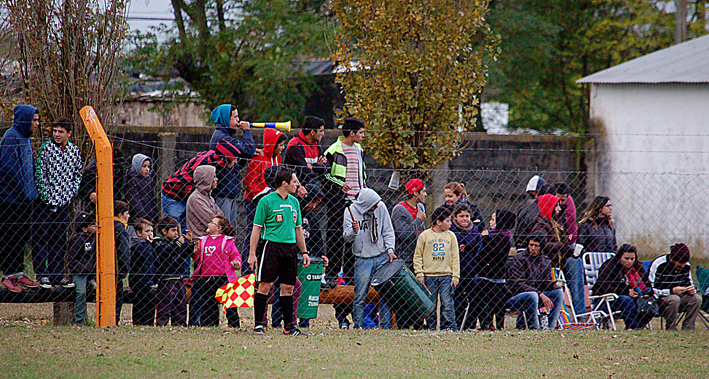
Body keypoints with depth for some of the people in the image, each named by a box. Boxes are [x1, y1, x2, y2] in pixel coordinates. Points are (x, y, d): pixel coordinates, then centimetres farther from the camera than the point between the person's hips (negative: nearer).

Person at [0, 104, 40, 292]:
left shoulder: (26, 139, 16)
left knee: (22, 235, 11)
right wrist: (22, 190, -18)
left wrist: (31, 191, 15)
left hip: (24, 198, 9)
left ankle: (19, 274, 17)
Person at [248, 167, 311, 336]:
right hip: (271, 245, -6)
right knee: (265, 285, -7)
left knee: (288, 287, 6)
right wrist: (252, 254, -9)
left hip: (290, 247, 6)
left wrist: (304, 252, 17)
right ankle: (258, 325, -3)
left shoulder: (294, 202, 15)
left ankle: (289, 326, 10)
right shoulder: (266, 201, -4)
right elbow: (257, 228, -4)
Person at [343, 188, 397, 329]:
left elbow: (388, 231, 8)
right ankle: (358, 326, 7)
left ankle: (386, 326, 5)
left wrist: (390, 250, -3)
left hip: (382, 257, 2)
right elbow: (347, 237, -6)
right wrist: (353, 231, -28)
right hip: (363, 259, -2)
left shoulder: (381, 207, 0)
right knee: (360, 295, -3)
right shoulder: (351, 211, -6)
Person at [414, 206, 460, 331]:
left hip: (446, 275, 1)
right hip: (429, 276, -1)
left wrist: (455, 276, 4)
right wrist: (419, 274, -3)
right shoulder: (425, 235, 1)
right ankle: (431, 327, 9)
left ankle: (450, 327, -6)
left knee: (447, 303, -6)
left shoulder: (451, 236, 8)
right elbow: (417, 256, 4)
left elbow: (455, 258, 10)